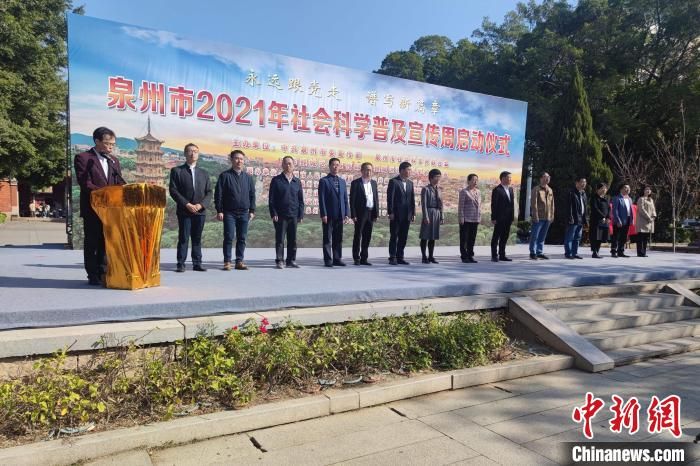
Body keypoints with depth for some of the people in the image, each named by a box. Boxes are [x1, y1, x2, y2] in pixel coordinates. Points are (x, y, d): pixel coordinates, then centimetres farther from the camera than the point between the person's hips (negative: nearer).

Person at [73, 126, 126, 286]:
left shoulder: (114, 161, 15)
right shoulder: (83, 158, -3)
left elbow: (120, 183, 11)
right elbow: (85, 183, -14)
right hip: (92, 208, -5)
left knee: (106, 242, 8)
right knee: (92, 243, 3)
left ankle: (103, 273, 16)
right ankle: (93, 276, 10)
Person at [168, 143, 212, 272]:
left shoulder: (204, 173, 15)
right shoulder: (176, 171, 5)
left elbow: (209, 192, 10)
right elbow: (173, 190, -4)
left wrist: (201, 205, -8)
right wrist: (187, 204, -13)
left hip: (200, 211, 3)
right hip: (184, 211, -3)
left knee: (197, 238, 6)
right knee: (183, 238, -3)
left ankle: (197, 264, 9)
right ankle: (181, 264, 1)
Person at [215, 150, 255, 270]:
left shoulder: (248, 177, 11)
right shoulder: (225, 175, 0)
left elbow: (252, 195, 13)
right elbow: (218, 194, -2)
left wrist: (252, 211, 6)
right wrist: (219, 211, -8)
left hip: (244, 213, 3)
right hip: (229, 212, -3)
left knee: (242, 238, 5)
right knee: (229, 237, -4)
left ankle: (239, 261, 11)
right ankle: (227, 261, 4)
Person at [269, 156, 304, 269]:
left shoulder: (297, 181, 12)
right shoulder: (276, 180, 3)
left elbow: (301, 200, 13)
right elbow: (271, 199, 0)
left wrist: (301, 215, 5)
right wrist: (273, 214, -8)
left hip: (293, 215, 3)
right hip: (280, 216, -3)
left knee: (293, 240, 6)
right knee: (280, 239, 0)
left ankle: (291, 261, 14)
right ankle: (279, 261, 7)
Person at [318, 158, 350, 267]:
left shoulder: (342, 181, 16)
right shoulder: (324, 181, -1)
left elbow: (345, 199, 14)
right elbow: (321, 199, -7)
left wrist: (347, 214, 5)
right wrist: (323, 214, -14)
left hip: (340, 215, 5)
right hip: (328, 215, -5)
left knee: (338, 238, 8)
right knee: (327, 238, 1)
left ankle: (337, 259, 14)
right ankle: (328, 260, 5)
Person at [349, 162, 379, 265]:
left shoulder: (374, 183, 13)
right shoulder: (355, 183, -3)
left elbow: (376, 198, 13)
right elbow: (352, 200, -7)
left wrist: (376, 214, 6)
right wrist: (353, 215, -13)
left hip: (371, 213, 5)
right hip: (360, 213, -5)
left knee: (367, 237, 8)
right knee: (358, 236, 1)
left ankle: (364, 258, 15)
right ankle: (356, 259, 8)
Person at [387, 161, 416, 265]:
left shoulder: (410, 183, 14)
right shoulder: (393, 181, -5)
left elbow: (412, 199, 13)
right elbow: (390, 198, -9)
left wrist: (413, 213, 8)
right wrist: (390, 212, -14)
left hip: (406, 215, 6)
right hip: (396, 215, -6)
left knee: (403, 237, 7)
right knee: (394, 237, 0)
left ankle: (400, 257, 13)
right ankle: (392, 258, 6)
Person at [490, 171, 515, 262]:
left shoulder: (510, 189, 14)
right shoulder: (497, 190, -9)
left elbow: (512, 203, 16)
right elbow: (494, 205, -12)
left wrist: (512, 216, 10)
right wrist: (493, 218, -15)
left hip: (508, 218, 7)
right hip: (500, 218, -7)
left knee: (505, 237, 11)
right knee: (496, 237, 1)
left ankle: (502, 255, 18)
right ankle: (494, 256, 6)